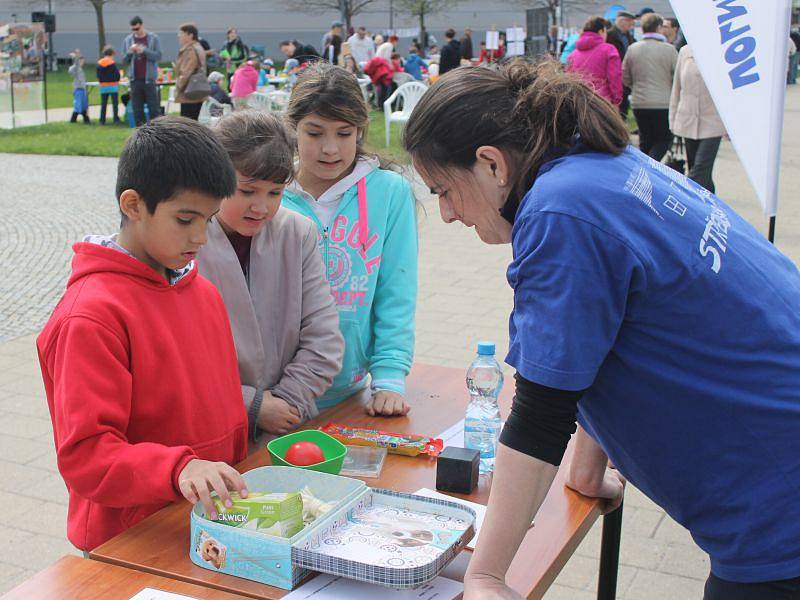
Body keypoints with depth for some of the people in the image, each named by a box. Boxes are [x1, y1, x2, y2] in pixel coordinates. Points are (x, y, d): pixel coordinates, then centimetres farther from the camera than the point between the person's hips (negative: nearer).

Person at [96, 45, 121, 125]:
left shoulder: (99, 63, 4)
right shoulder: (112, 63, -11)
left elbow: (98, 75, 8)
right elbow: (117, 74, -8)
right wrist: (117, 81, 11)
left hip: (103, 86, 4)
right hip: (113, 86, -4)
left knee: (103, 104, 8)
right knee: (115, 103, 1)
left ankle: (102, 120, 7)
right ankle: (116, 119, -2)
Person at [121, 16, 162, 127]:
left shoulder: (153, 38, 2)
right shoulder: (127, 40, 10)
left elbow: (158, 56, -6)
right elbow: (124, 61, 10)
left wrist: (144, 50, -17)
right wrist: (129, 52, -9)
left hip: (149, 79, -3)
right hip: (134, 80, 3)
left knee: (154, 109, -3)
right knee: (137, 110, 3)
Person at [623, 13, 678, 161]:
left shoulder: (632, 49, 0)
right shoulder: (669, 49, -10)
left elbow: (625, 78, 8)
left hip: (639, 103, 4)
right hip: (663, 103, -4)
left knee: (645, 141, 15)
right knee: (664, 140, 6)